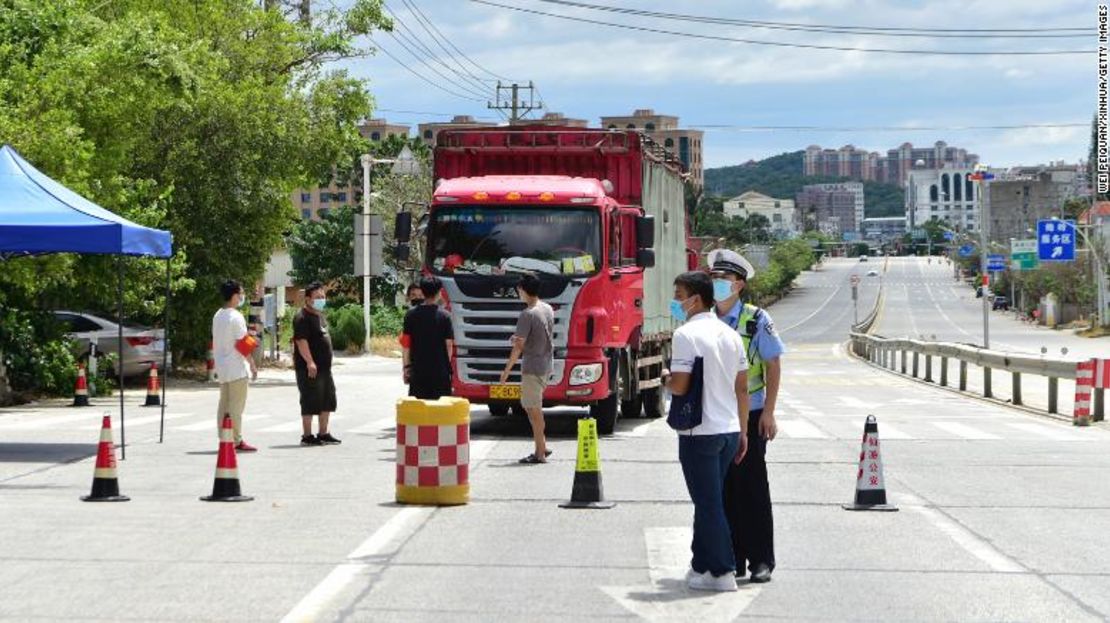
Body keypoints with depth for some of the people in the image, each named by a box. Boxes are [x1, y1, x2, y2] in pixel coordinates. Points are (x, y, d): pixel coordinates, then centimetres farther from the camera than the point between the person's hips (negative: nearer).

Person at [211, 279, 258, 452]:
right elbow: (243, 344, -15)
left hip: (222, 367, 9)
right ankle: (237, 441, -5)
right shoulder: (236, 317, -15)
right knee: (236, 406, -5)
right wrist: (253, 365, -9)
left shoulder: (217, 316, 12)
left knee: (224, 405, 9)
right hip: (237, 368, -9)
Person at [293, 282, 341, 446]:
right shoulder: (302, 317, -14)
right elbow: (301, 340, -23)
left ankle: (323, 433, 22)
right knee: (310, 402, -5)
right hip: (309, 368, -10)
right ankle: (307, 436, 2)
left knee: (328, 401, 13)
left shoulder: (321, 316, 17)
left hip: (324, 366, 10)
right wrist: (310, 362, -31)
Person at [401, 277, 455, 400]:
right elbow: (449, 345, -6)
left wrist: (406, 367, 7)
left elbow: (405, 343, 0)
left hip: (417, 371, 2)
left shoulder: (411, 315, 0)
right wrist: (447, 364, 8)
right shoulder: (444, 316, -6)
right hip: (440, 371, -2)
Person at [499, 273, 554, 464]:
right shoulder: (548, 310, 7)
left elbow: (519, 347, -19)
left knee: (534, 410, -1)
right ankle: (542, 446, 18)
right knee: (530, 405, 19)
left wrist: (506, 370, -12)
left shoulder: (528, 315, -18)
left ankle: (540, 454, 2)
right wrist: (520, 339, 15)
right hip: (547, 364, 8)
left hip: (532, 367, -8)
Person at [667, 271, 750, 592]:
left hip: (700, 432, -7)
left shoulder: (686, 334, -12)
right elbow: (742, 388, 12)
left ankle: (722, 572, 2)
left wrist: (666, 380, 4)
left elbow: (680, 386, -19)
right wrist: (742, 432, 18)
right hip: (730, 430, 7)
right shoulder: (730, 335, 11)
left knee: (708, 503, 0)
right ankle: (701, 565, 23)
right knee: (709, 501, 17)